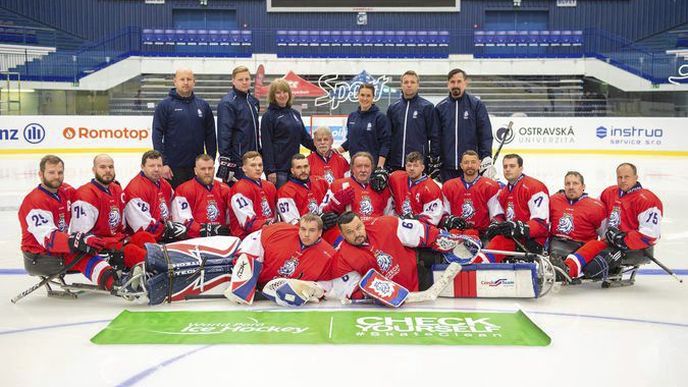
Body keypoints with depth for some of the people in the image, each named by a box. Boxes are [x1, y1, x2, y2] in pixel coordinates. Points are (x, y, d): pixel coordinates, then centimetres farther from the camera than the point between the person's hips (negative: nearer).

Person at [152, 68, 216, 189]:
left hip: (197, 167, 3)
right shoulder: (165, 105, 0)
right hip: (173, 167, -3)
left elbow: (210, 135, 12)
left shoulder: (203, 105, 9)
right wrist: (162, 163, -11)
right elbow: (157, 135, -4)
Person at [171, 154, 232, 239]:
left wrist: (226, 230, 7)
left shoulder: (224, 189, 16)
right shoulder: (184, 190, 1)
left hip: (220, 239, 4)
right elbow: (182, 220, -7)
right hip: (194, 240, -4)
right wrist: (203, 229, -13)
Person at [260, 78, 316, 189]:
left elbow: (304, 137, 20)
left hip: (294, 166, 6)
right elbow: (267, 145, -8)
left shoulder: (295, 114, 15)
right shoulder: (269, 116, -3)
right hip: (278, 168, -6)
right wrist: (270, 170, -15)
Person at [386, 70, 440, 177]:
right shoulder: (393, 108, 12)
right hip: (395, 164, 4)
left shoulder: (427, 107, 1)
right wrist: (386, 162, 11)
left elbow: (434, 136, 0)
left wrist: (434, 161, -5)